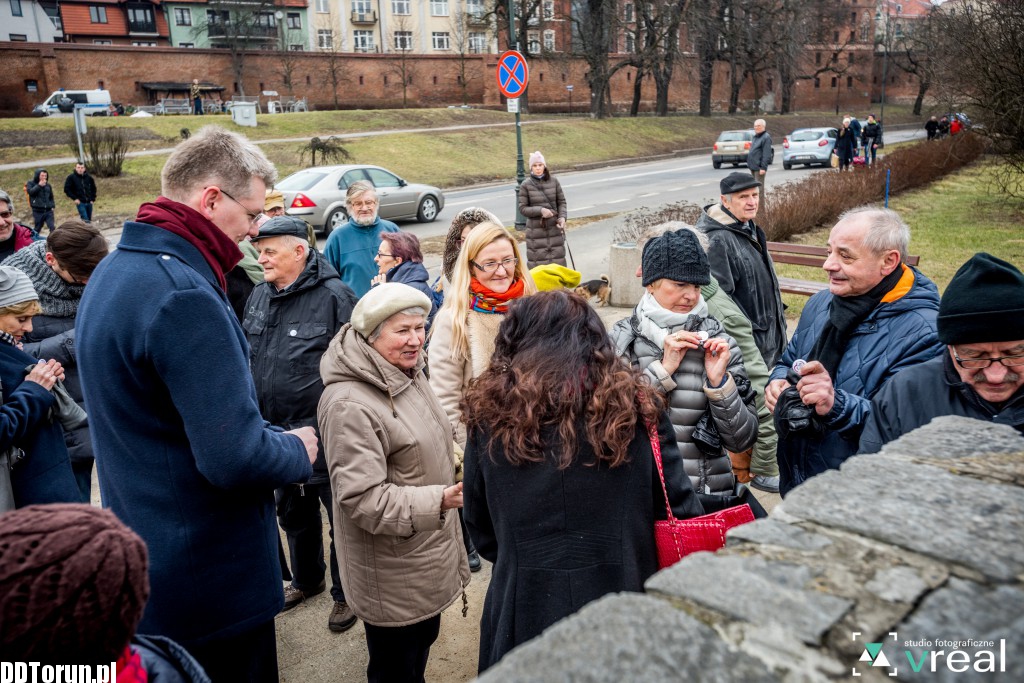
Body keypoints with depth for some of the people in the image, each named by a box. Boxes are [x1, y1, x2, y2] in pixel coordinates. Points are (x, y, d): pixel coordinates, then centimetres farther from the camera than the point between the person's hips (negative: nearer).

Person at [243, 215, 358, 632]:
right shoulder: (259, 296, 6)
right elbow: (247, 358, 17)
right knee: (293, 514, 24)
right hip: (276, 430, 7)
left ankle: (346, 594, 30)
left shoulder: (334, 296, -16)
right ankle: (307, 580, 47)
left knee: (341, 517, 9)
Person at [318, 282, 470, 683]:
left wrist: (449, 493, 24)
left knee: (423, 643, 26)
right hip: (393, 578, -9)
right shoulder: (350, 405, -27)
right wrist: (437, 501, -33)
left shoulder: (408, 375, 3)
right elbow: (362, 499, -29)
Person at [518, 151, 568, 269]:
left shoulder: (554, 182, 1)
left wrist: (562, 217, -10)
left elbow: (561, 202, 7)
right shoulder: (525, 185, -5)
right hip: (536, 230, -2)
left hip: (554, 228, 3)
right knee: (538, 262, -1)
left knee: (557, 261, 10)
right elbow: (522, 208, -4)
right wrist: (540, 210, -17)